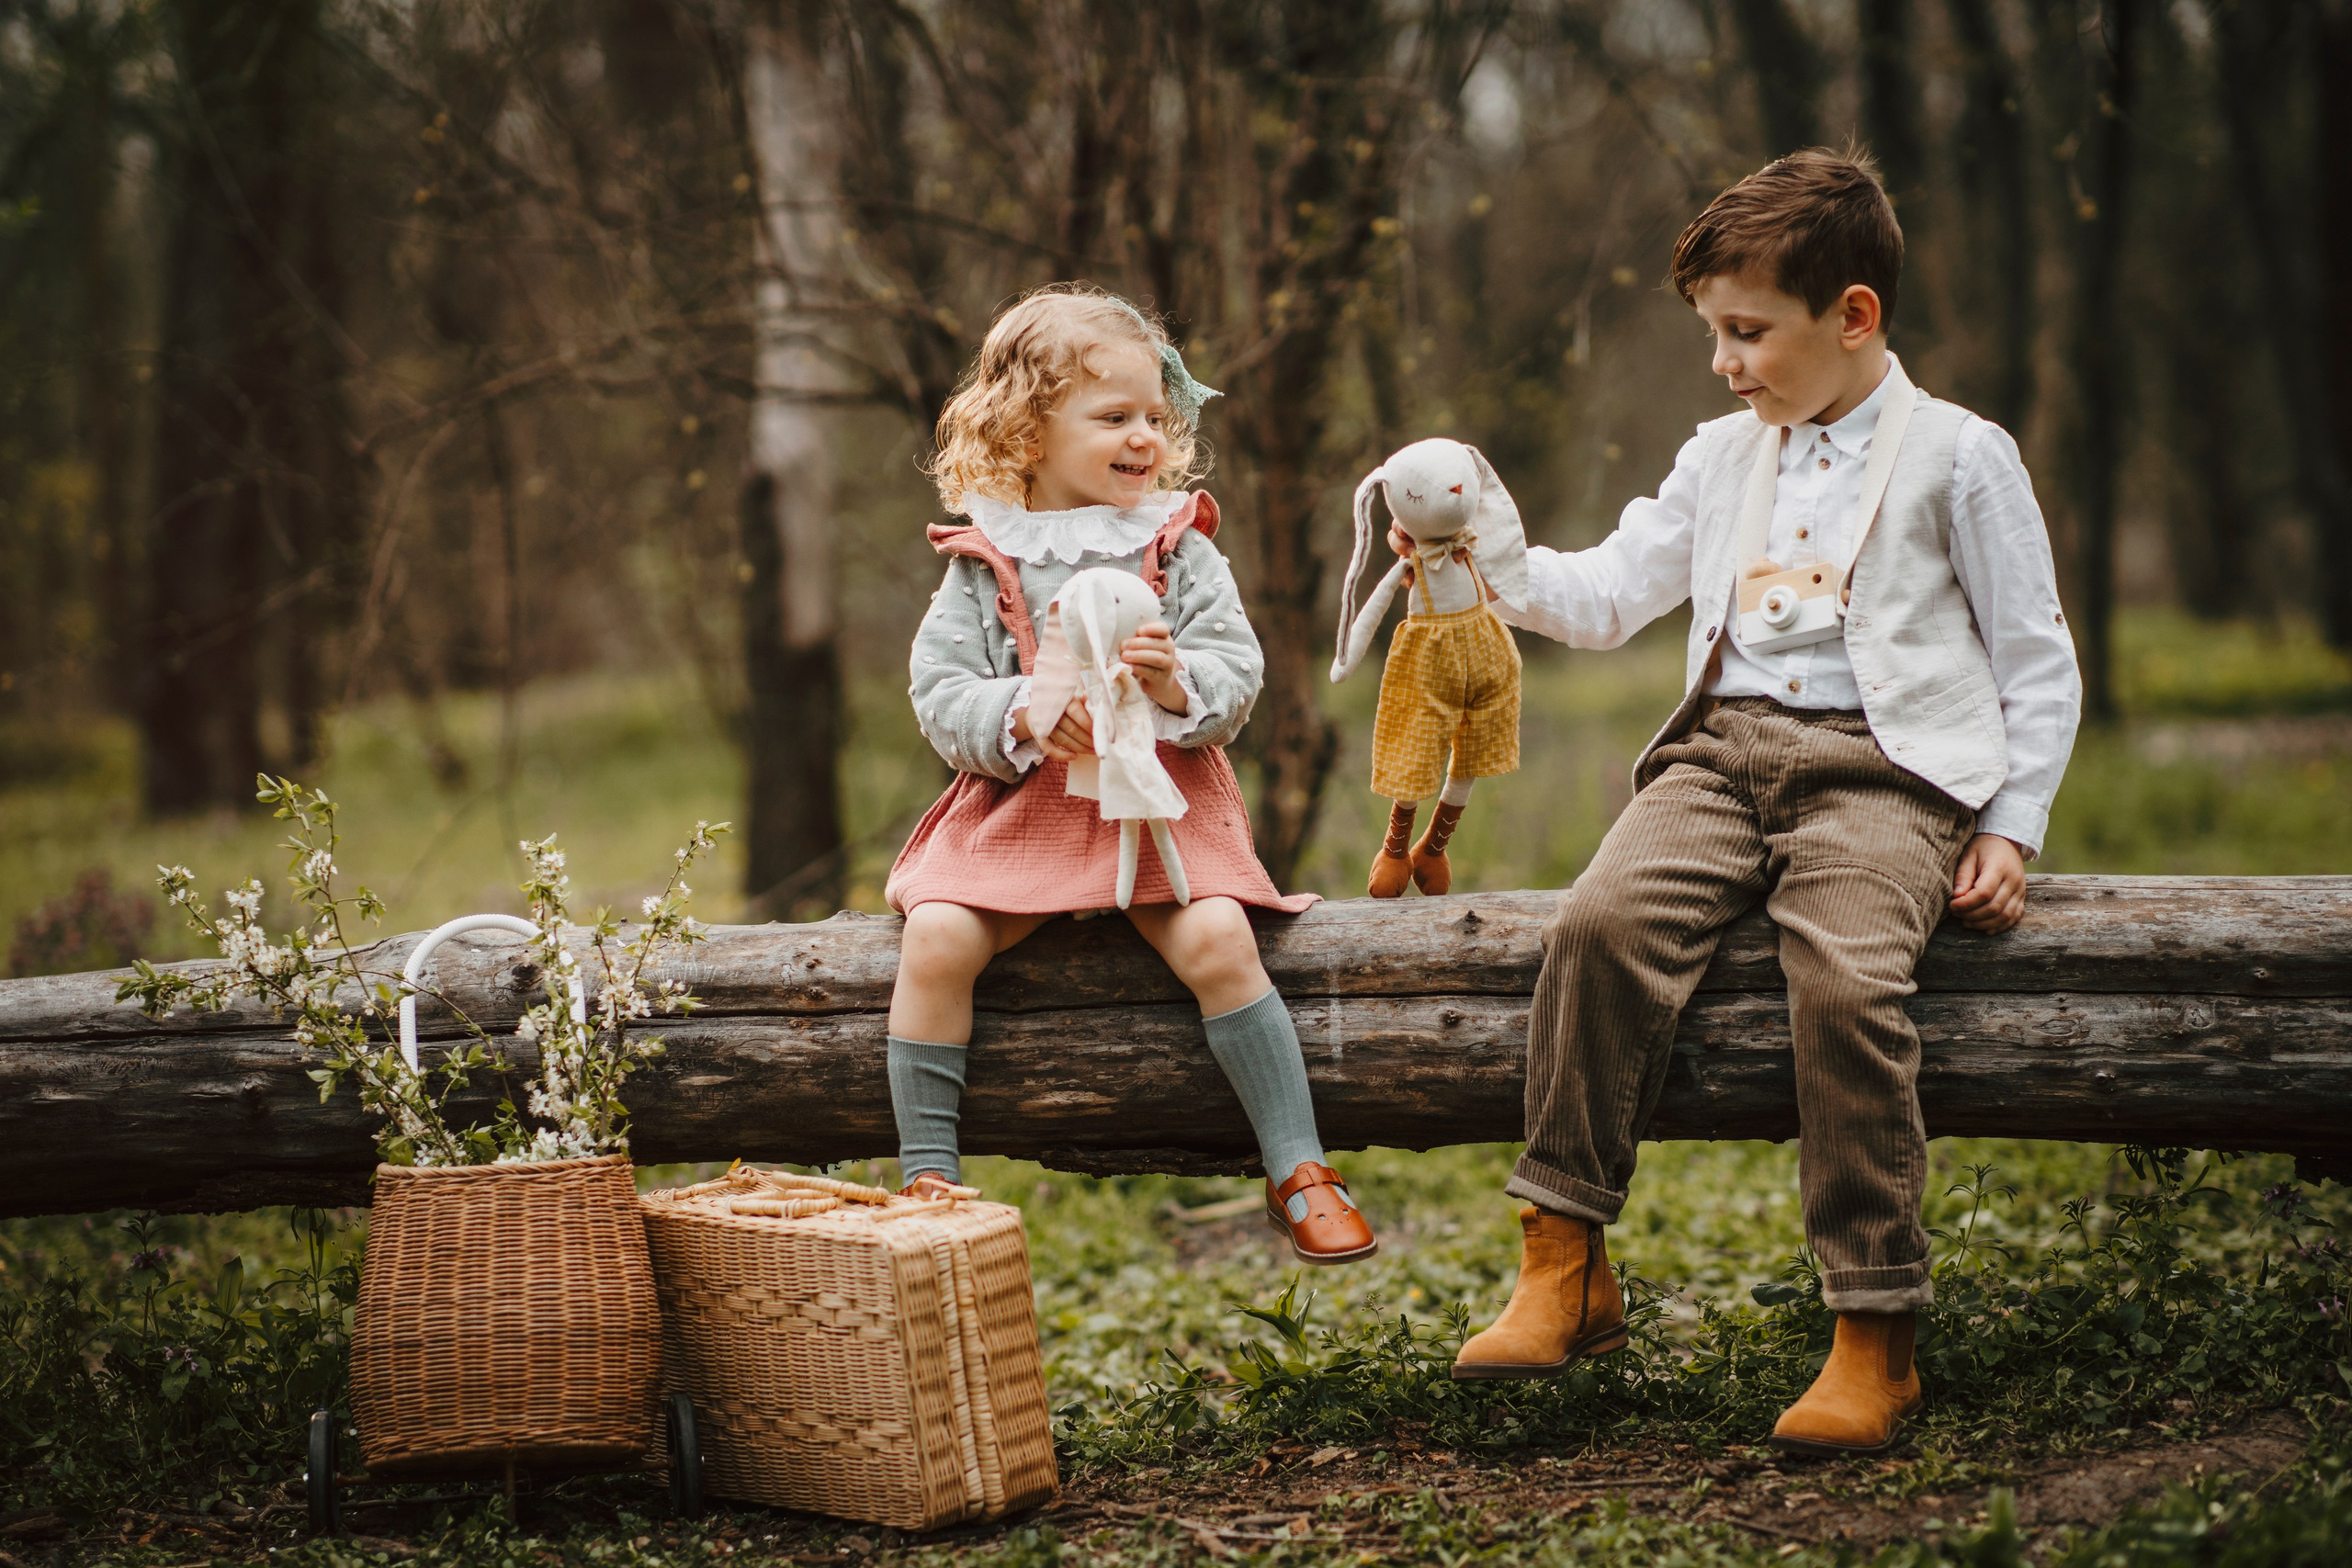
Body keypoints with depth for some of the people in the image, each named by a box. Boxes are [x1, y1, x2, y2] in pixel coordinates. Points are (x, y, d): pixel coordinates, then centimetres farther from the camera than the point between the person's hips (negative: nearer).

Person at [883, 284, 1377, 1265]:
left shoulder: (1178, 547, 7)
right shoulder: (984, 562, 6)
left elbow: (1237, 671, 1)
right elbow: (939, 693, -1)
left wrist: (1181, 685, -21)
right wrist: (1022, 714, -20)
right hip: (1019, 804, 1)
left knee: (1218, 942, -25)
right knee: (936, 938, -22)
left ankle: (1299, 1172, -13)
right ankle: (927, 1178, -10)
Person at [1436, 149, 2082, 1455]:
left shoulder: (1959, 456, 6)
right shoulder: (1724, 458, 23)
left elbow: (2040, 665, 7)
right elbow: (1609, 597, 21)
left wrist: (2011, 829, -3)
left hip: (1884, 769, -4)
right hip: (1725, 754, 5)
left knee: (1848, 976, -32)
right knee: (1603, 920, -25)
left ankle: (1877, 1339, -23)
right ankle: (1564, 1269, -19)